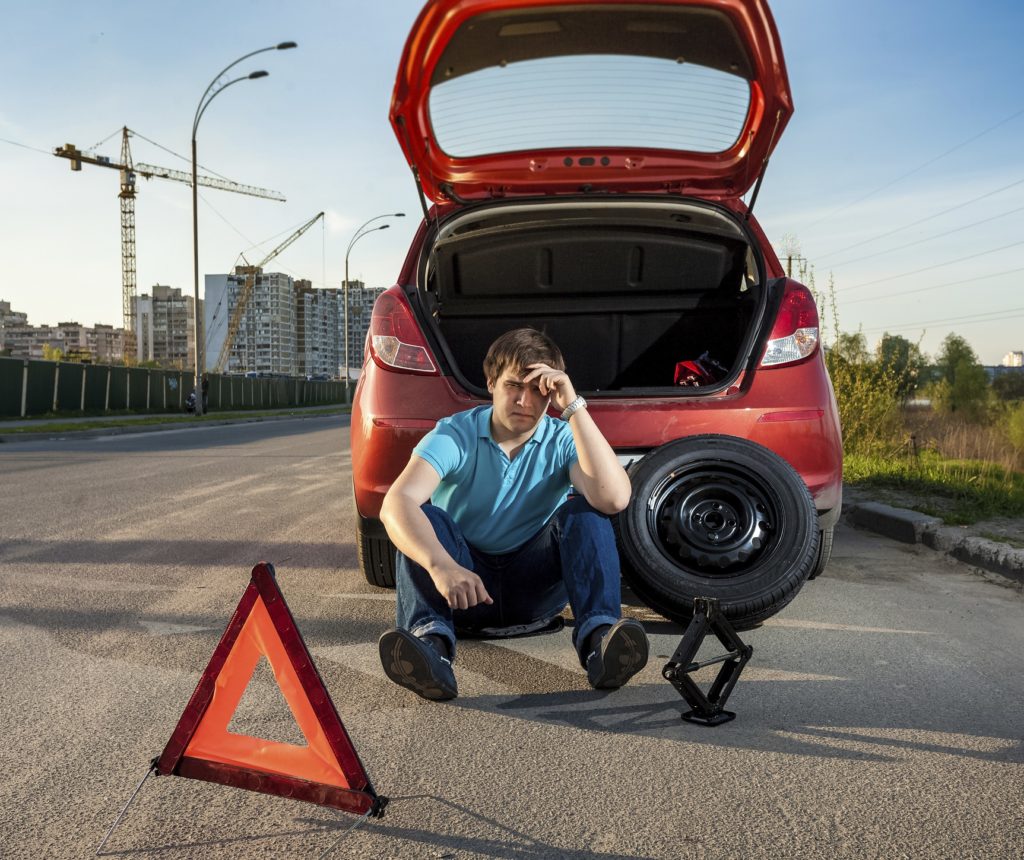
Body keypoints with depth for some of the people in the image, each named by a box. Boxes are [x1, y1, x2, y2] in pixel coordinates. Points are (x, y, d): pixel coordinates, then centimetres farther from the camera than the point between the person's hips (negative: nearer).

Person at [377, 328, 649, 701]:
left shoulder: (562, 440, -7)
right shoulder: (456, 435, -11)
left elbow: (614, 498, -28)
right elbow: (396, 504, -29)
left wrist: (574, 407, -29)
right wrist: (441, 566, -49)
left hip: (535, 586, 1)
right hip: (465, 585, -1)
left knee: (582, 510, -21)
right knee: (423, 518, -26)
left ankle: (598, 636, -38)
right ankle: (429, 638, -44)